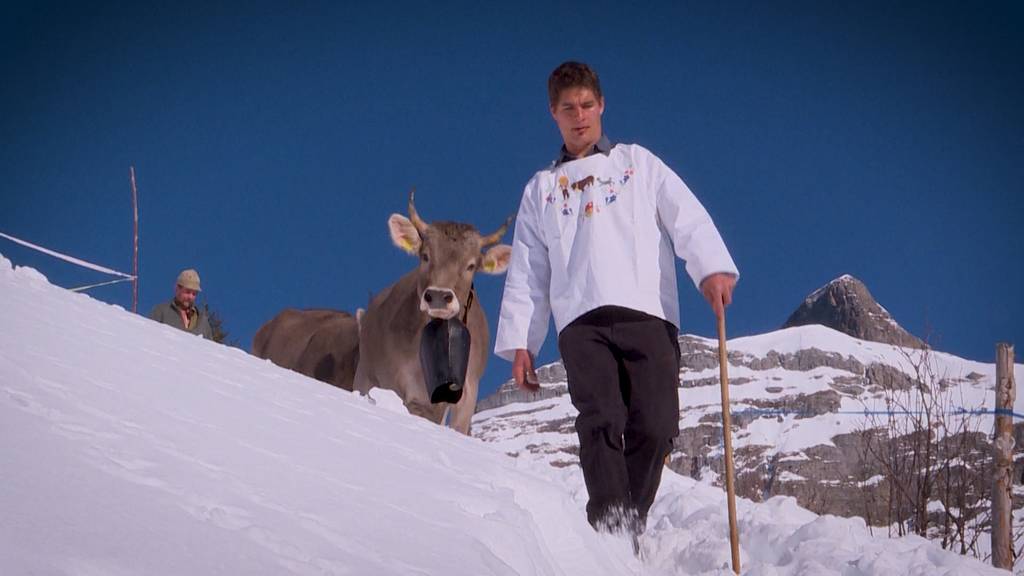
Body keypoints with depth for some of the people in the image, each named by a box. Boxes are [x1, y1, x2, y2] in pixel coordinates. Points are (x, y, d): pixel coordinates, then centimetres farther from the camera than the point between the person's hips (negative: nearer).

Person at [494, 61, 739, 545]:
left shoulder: (637, 163, 20)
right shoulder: (542, 189, 25)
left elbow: (687, 217, 6)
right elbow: (526, 272, 22)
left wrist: (712, 267, -13)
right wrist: (519, 341, 11)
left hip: (648, 313, 0)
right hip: (581, 322, 1)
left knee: (655, 427, -14)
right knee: (601, 419, -21)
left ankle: (630, 527, -3)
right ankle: (611, 528, -28)